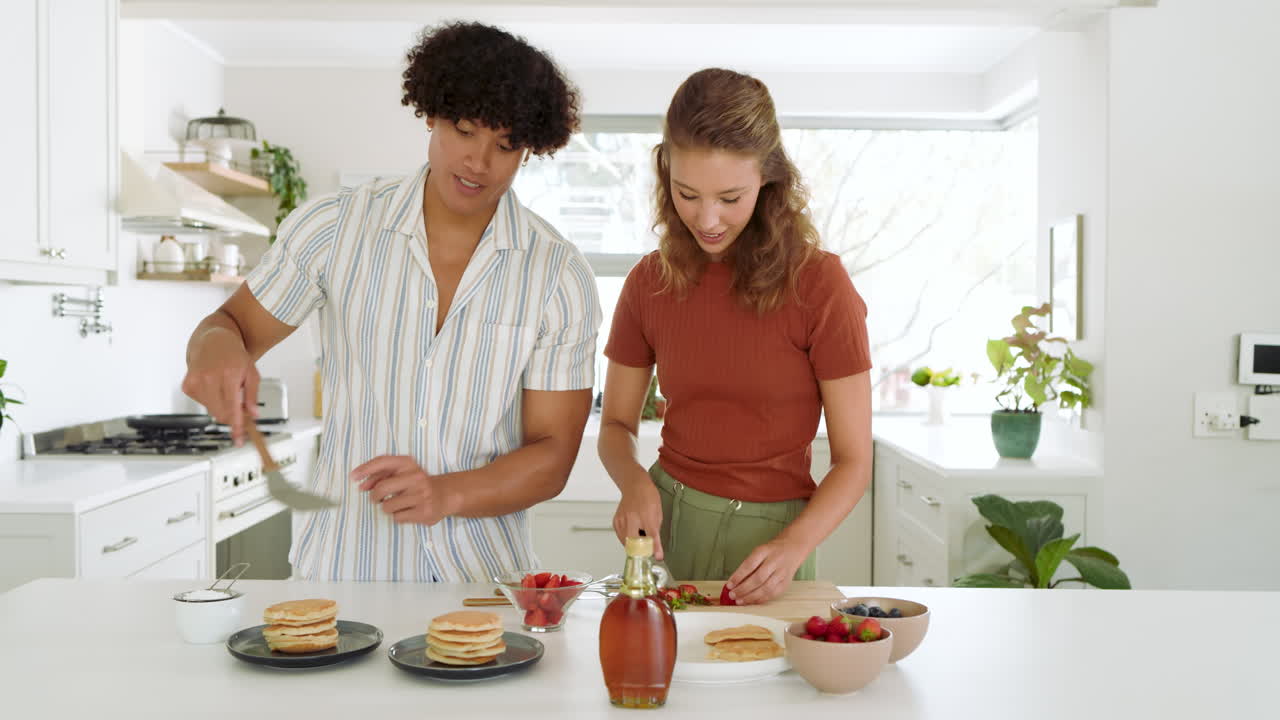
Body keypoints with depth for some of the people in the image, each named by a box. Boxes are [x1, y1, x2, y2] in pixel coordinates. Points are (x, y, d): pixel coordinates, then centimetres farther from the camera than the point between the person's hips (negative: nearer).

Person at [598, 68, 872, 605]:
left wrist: (792, 547, -25)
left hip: (770, 536, -3)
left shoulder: (818, 283, -12)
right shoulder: (650, 282, -1)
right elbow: (616, 424, 8)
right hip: (664, 527, 3)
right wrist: (635, 483, -13)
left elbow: (853, 460, -10)